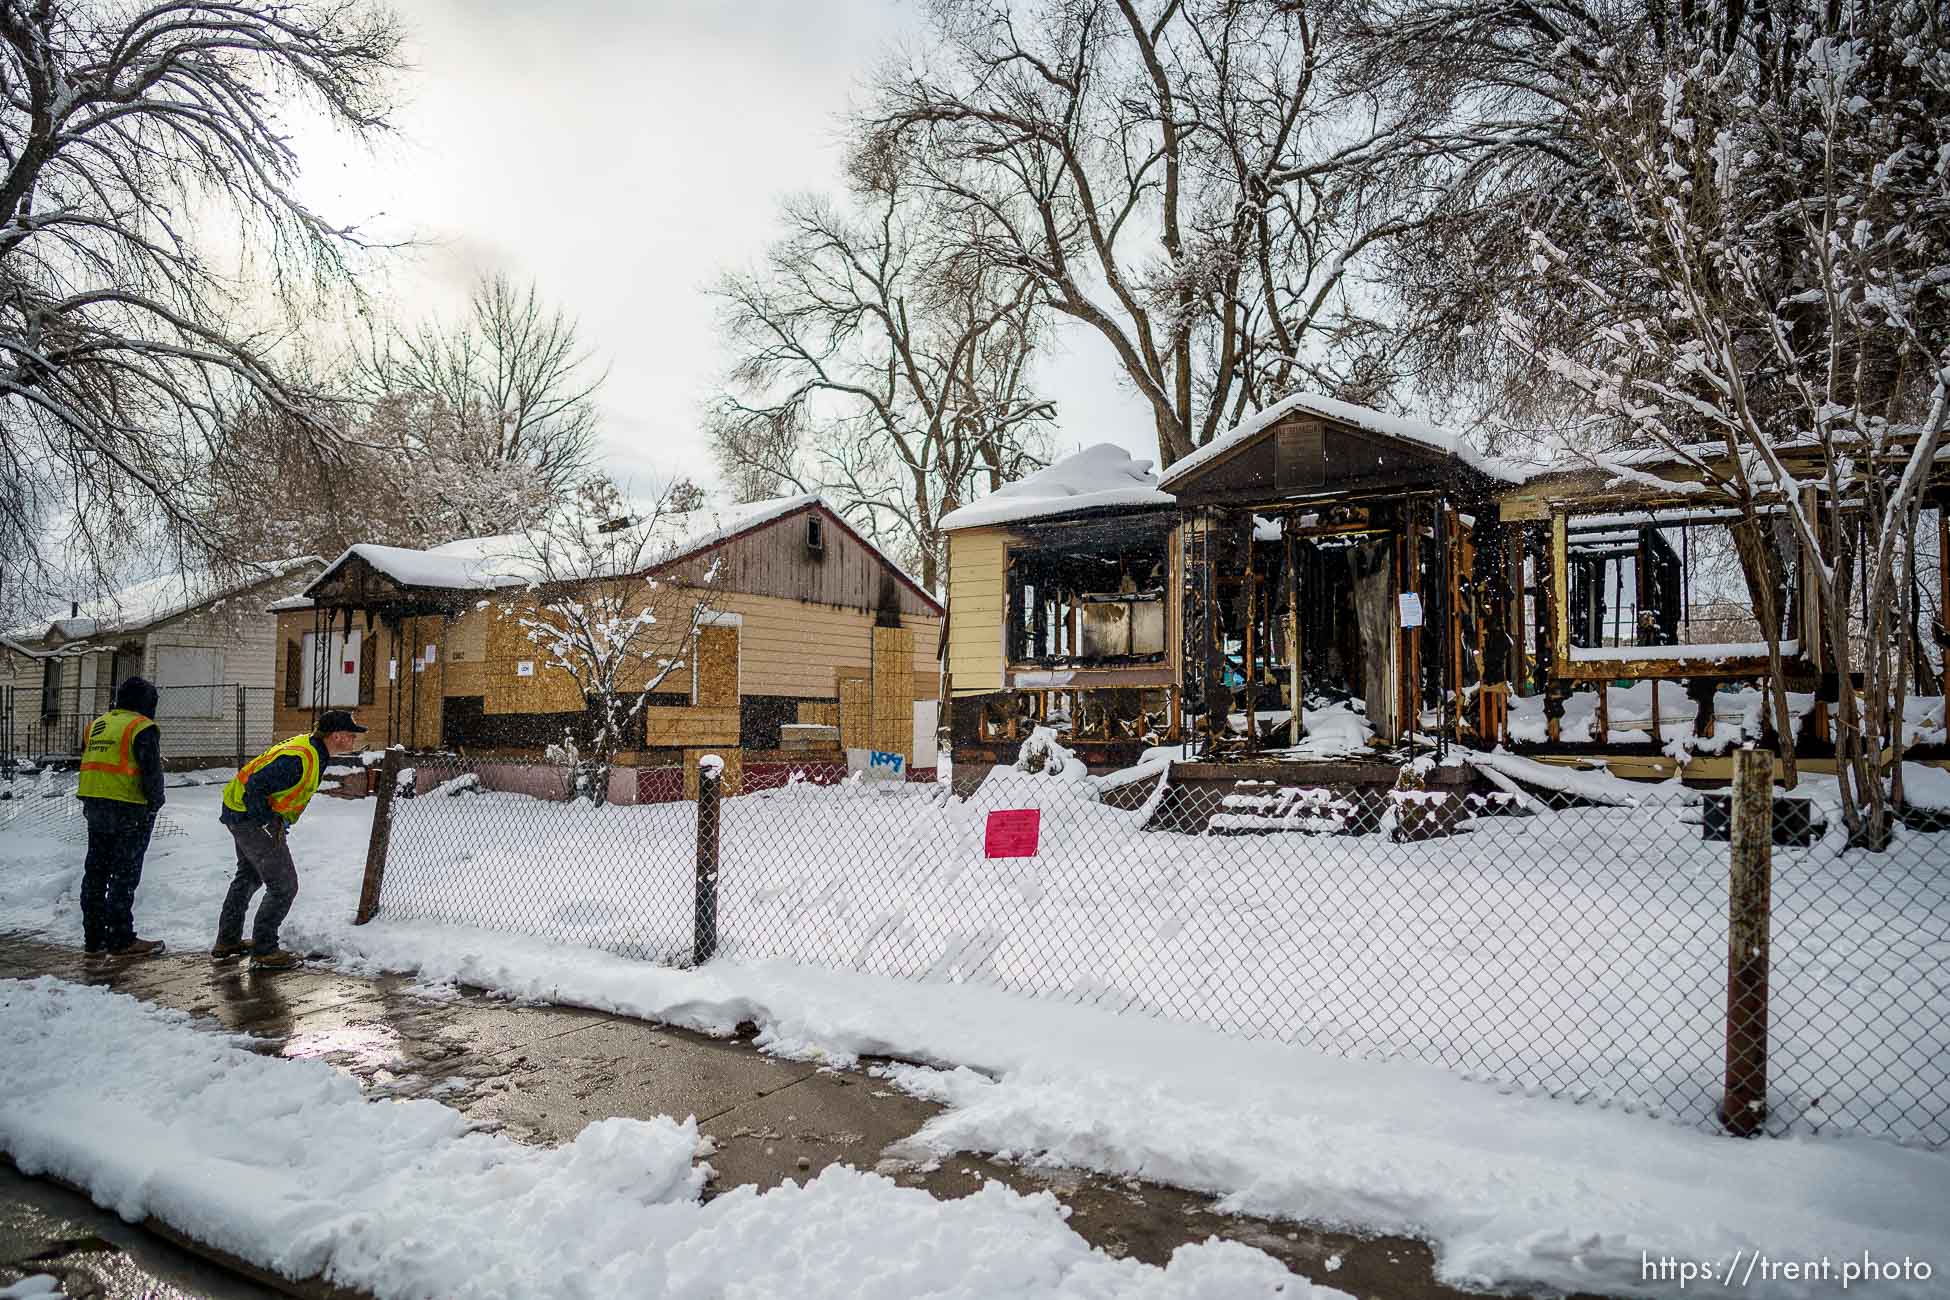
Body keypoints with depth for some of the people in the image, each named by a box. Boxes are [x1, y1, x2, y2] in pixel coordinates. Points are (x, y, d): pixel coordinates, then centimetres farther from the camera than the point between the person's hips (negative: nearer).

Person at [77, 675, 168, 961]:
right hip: (129, 810, -8)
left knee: (96, 872, 13)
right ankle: (121, 940, 1)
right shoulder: (142, 728, -11)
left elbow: (86, 764, 19)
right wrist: (155, 804, -2)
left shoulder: (95, 725, 15)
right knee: (124, 875, -2)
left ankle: (94, 938, 19)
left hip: (94, 807, 8)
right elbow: (152, 772, -14)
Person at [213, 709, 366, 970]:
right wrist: (272, 824, -22)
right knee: (284, 886, -5)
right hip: (249, 816, -11)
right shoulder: (299, 759, -30)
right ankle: (263, 952, 6)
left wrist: (281, 821, 10)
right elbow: (255, 787, -30)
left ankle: (227, 941, 42)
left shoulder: (310, 746, 2)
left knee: (248, 876, 27)